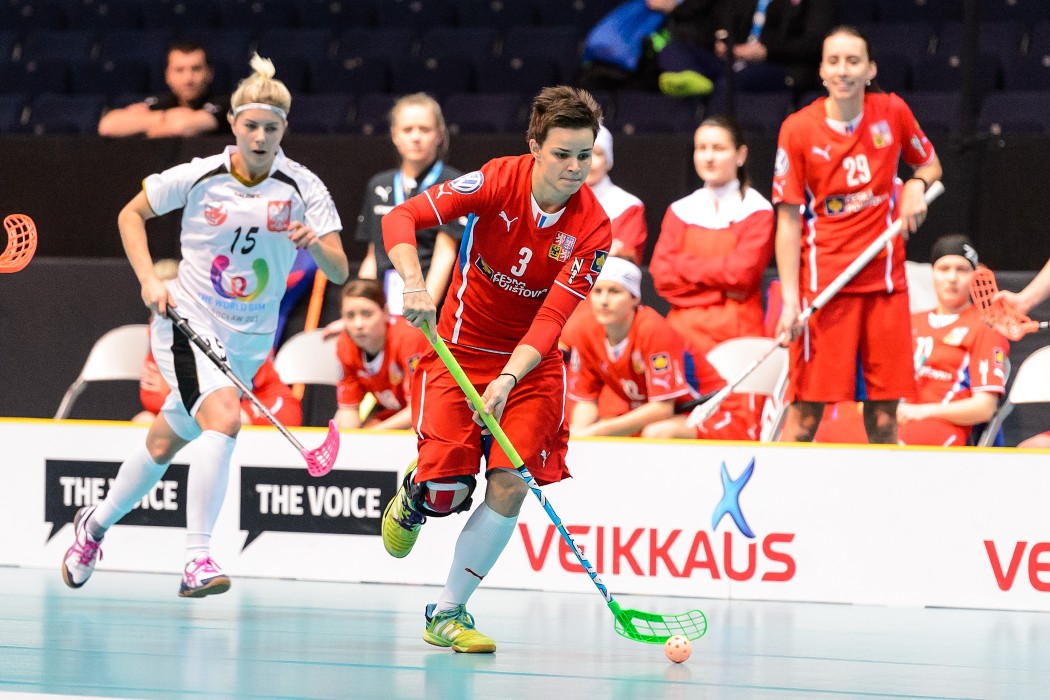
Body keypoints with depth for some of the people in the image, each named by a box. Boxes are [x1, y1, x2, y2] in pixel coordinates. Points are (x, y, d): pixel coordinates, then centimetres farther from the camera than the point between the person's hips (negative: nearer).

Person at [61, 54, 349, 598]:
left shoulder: (304, 188, -9)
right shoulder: (198, 177, -11)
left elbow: (340, 272, -12)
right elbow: (131, 214, 4)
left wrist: (316, 245, -34)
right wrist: (150, 281, -7)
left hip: (248, 341, 3)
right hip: (187, 322, -3)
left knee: (165, 443, 14)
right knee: (224, 416, -29)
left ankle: (96, 523, 39)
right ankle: (196, 559, -31)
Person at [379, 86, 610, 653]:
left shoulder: (592, 230, -16)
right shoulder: (498, 181, -18)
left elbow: (552, 318, -22)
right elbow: (400, 219, -21)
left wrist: (507, 381, -36)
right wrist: (415, 285, -38)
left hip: (531, 364, 1)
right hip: (460, 350, -1)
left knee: (509, 487, -14)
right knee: (447, 489, -15)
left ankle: (447, 613, 3)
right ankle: (412, 499, 25)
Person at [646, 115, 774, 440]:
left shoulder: (757, 210, 3)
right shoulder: (681, 211, 14)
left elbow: (742, 270, -11)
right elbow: (661, 275, 1)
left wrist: (686, 265, -3)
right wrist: (719, 278, -7)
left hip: (736, 330, -3)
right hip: (685, 330, 3)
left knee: (739, 428, -17)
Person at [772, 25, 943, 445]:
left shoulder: (892, 112, 3)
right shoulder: (798, 129, -5)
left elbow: (930, 165, 20)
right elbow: (788, 221, -5)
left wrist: (917, 185, -4)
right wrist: (790, 299, -12)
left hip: (885, 280, 3)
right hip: (823, 281, -3)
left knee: (883, 416, 4)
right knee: (806, 410, -7)